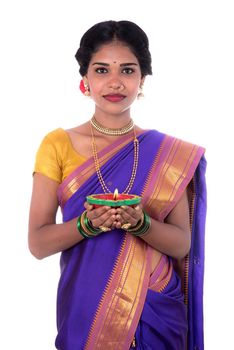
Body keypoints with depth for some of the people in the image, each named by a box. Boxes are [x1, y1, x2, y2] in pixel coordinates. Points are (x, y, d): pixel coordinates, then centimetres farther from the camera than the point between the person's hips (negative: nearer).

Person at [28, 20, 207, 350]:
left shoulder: (170, 153, -3)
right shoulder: (57, 144, -6)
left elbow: (181, 244, -4)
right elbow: (38, 243, -7)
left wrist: (140, 223, -22)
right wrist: (87, 224, -24)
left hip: (157, 311, 1)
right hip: (84, 310, -1)